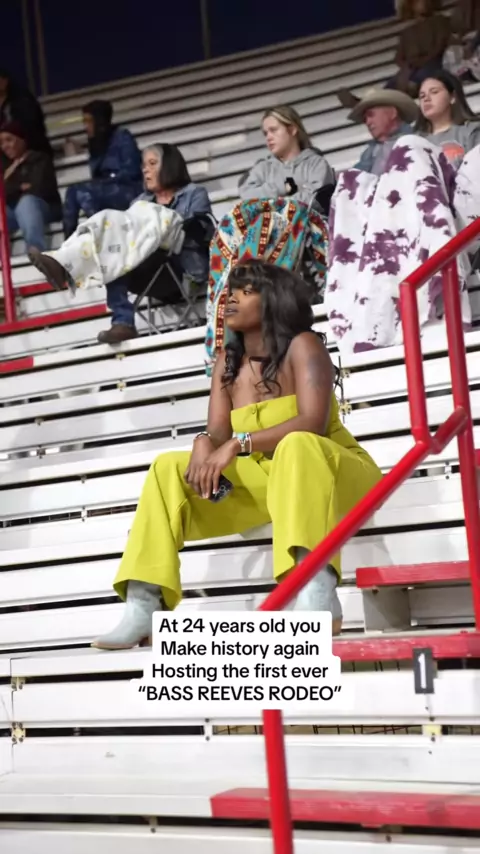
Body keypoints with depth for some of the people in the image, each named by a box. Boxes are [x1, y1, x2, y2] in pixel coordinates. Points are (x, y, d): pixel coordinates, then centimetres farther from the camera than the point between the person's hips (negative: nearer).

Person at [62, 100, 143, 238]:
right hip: (106, 192, 7)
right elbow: (97, 177, 14)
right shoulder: (96, 144, 20)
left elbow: (131, 171, -10)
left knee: (80, 190, -28)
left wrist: (103, 181, -13)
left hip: (129, 192, -7)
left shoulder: (122, 136, 0)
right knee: (72, 191, -18)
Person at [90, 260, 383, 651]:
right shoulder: (227, 363, 8)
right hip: (265, 478, 7)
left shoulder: (302, 345, -10)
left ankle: (316, 594, -55)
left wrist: (238, 444, -31)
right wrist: (204, 446, -26)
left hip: (330, 472, -6)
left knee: (296, 445, -39)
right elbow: (218, 432, -1)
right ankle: (142, 608, -19)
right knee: (169, 468, -5)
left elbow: (313, 421, -24)